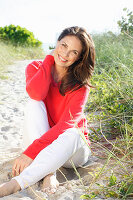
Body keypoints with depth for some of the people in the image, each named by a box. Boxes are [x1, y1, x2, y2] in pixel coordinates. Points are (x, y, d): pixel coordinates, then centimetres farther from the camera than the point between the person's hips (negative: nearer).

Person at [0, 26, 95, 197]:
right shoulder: (36, 67, -4)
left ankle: (15, 184, -43)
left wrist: (30, 152, -37)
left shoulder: (80, 85, -14)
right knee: (34, 104, -24)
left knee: (72, 134, -37)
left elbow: (66, 124, -27)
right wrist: (50, 58, -15)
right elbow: (36, 93, -27)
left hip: (71, 149, -2)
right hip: (39, 140, 3)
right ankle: (48, 174, -34)